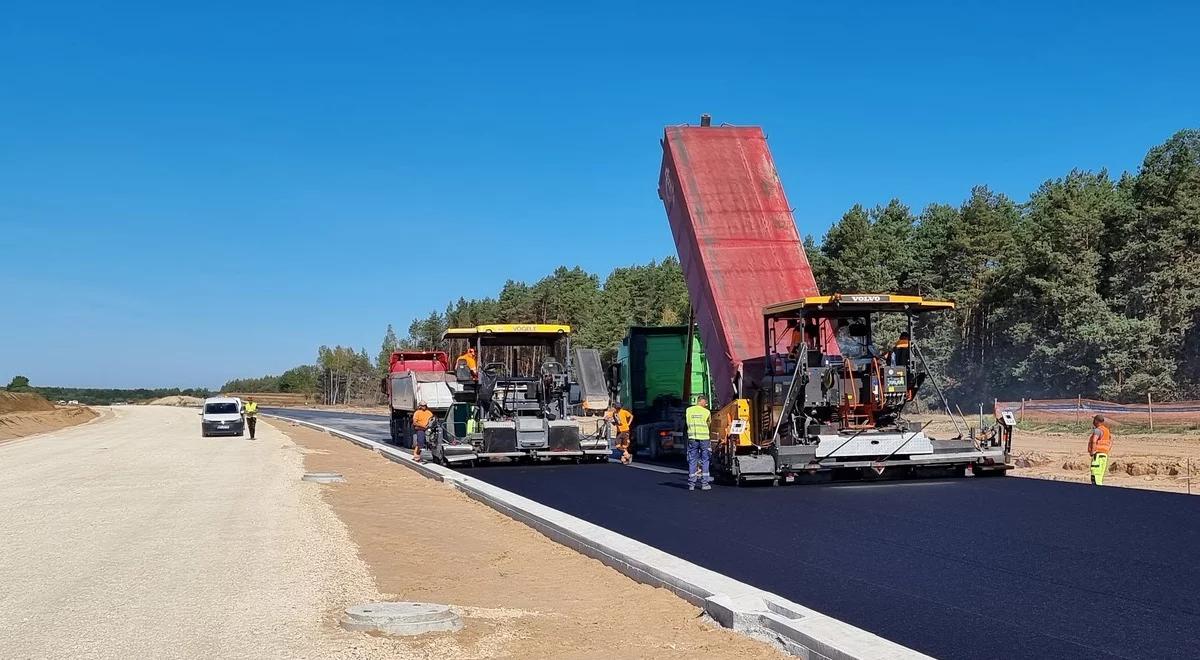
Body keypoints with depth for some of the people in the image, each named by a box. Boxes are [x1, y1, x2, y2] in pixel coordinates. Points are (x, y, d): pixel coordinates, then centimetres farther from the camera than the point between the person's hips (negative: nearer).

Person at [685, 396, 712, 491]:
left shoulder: (688, 410, 4)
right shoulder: (707, 412, -1)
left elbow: (687, 423, 9)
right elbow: (709, 425, 10)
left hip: (692, 438, 2)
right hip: (704, 438, -2)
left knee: (692, 460, 7)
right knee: (705, 461, 7)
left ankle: (691, 484, 6)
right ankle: (704, 483, 7)